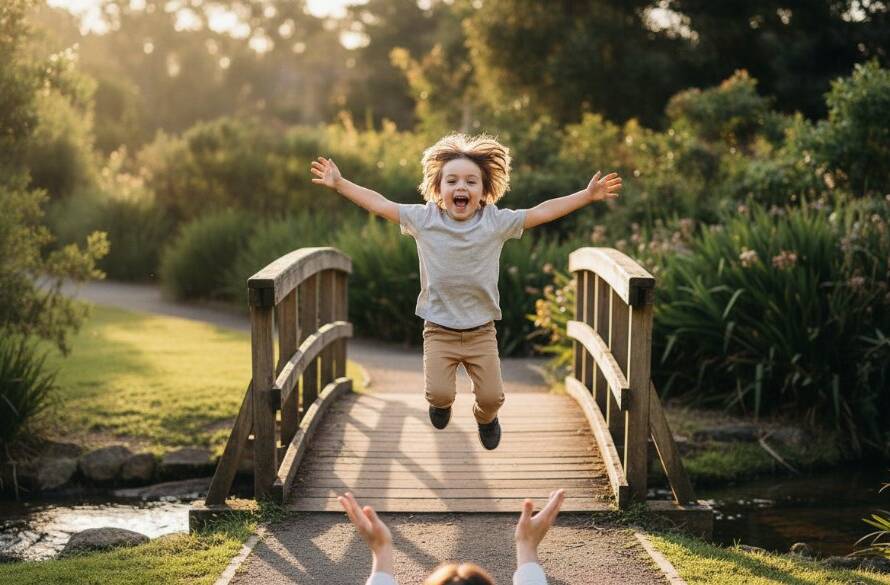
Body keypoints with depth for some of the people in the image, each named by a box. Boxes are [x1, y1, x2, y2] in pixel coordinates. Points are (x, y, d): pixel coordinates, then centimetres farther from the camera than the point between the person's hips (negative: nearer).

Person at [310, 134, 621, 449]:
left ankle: (485, 418, 37)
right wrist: (339, 183, -4)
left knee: (492, 396, -3)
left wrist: (586, 196, -6)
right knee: (439, 393, -13)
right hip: (439, 331, -1)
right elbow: (379, 203, -2)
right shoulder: (423, 219, -6)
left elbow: (542, 211, -3)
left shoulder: (497, 222, -6)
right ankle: (441, 402, 28)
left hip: (481, 331, 1)